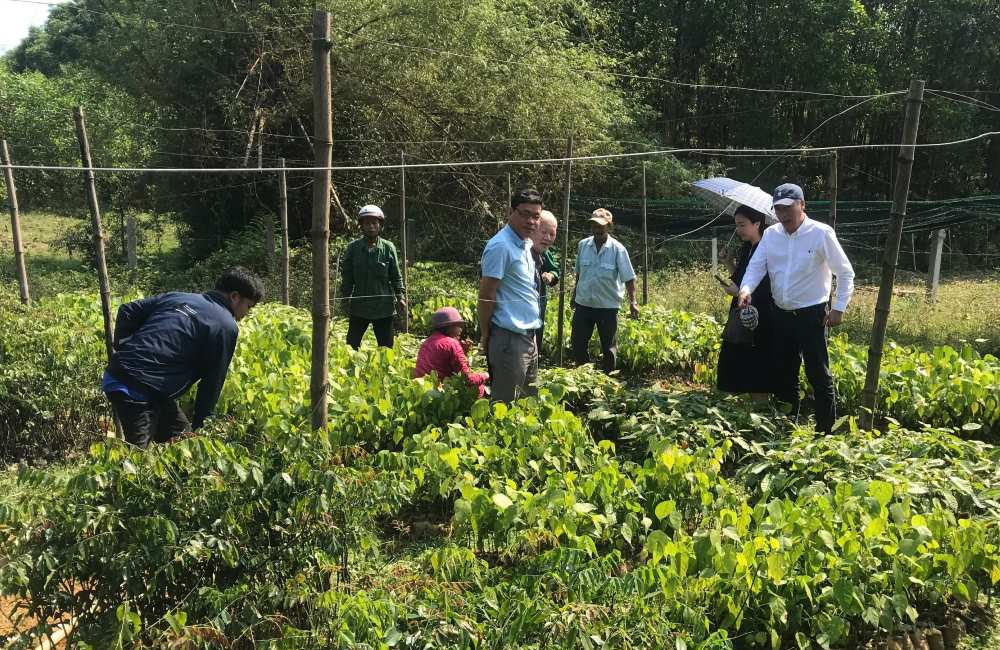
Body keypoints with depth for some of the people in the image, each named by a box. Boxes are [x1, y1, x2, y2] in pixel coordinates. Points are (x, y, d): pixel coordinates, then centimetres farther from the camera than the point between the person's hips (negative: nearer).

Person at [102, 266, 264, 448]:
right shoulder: (226, 327, -7)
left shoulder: (178, 297, 14)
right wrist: (200, 425, 6)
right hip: (137, 392, -9)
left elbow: (127, 311, 13)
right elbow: (212, 382, -3)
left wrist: (121, 347, 17)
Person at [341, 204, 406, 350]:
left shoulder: (388, 248, 0)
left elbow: (396, 276, 3)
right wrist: (346, 299, 0)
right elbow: (346, 277, 5)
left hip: (384, 307, 0)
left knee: (386, 347, 7)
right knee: (351, 345, 5)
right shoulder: (353, 248, 0)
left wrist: (400, 296, -7)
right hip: (359, 307, 1)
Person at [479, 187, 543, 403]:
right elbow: (486, 294, -15)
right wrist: (485, 335, -11)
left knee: (529, 400, 17)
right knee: (505, 403, -2)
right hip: (509, 337, -9)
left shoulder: (526, 244, 12)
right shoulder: (500, 246, -16)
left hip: (528, 335, 9)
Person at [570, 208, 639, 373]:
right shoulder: (583, 245, -1)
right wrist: (574, 295, 17)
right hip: (583, 303, 3)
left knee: (609, 346, 8)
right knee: (577, 343, 8)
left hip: (608, 305, -3)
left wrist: (632, 301, -17)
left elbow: (629, 278, -9)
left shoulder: (617, 249, -11)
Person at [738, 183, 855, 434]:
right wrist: (746, 289, -22)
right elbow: (756, 266, -1)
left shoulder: (821, 233, -10)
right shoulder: (770, 234, 4)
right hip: (781, 315, 6)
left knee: (819, 376, -2)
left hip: (811, 315, -5)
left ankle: (825, 431, 8)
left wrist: (839, 308, -10)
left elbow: (846, 273, -5)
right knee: (783, 374, 14)